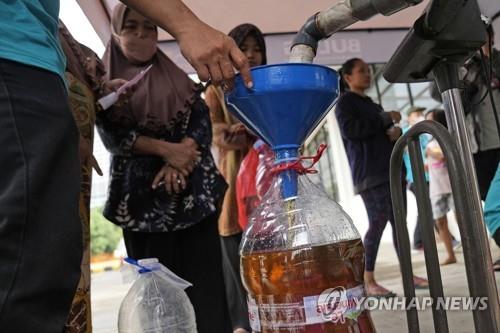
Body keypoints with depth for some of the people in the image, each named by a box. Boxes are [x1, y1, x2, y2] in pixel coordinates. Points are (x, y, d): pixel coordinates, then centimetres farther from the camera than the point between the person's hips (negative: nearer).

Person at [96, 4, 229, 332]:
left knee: (204, 274, -6)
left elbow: (203, 123, 4)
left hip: (193, 187, 1)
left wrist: (178, 161, -14)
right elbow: (112, 136, -2)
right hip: (142, 190, -1)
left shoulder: (178, 79, 16)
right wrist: (166, 149, -14)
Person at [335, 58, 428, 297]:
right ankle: (368, 280, -8)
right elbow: (350, 130, -16)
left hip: (390, 169, 8)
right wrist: (385, 119, -11)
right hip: (370, 172, -8)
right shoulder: (345, 102, 2)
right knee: (378, 223, -14)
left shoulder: (371, 104, 26)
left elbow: (385, 131, 29)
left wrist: (396, 131, 4)